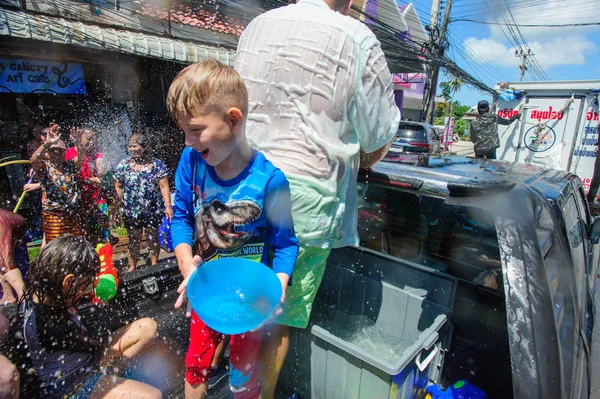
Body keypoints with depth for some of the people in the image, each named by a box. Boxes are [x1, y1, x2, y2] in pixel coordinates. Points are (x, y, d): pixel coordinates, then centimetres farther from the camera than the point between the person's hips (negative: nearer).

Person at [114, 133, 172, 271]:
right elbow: (118, 186, 9)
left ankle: (154, 264, 28)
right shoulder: (123, 165, 2)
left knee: (153, 238, 10)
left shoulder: (157, 165, -4)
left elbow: (164, 186, -8)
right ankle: (132, 266, 31)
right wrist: (124, 202, 2)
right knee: (133, 240, 13)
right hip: (131, 212, 2)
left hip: (153, 211, -1)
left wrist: (168, 206, -14)